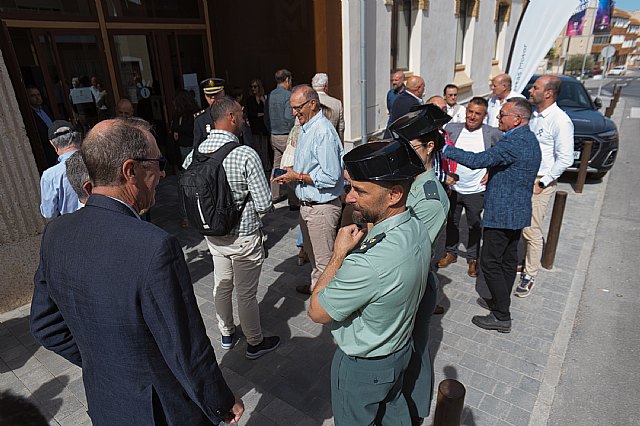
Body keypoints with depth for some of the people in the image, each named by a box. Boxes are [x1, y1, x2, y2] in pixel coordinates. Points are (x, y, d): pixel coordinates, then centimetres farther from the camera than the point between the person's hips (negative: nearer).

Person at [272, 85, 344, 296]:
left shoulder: (323, 132, -22)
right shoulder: (305, 128, 11)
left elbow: (331, 176, -26)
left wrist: (298, 177, -18)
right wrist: (291, 173, 3)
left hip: (321, 207, -10)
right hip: (306, 204, 10)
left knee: (324, 259, 5)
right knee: (311, 252, 25)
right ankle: (316, 286, 44)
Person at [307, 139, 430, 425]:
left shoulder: (368, 263, -42)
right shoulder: (417, 229, -15)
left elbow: (317, 312, -26)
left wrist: (338, 255, -23)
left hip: (363, 367, -7)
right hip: (401, 348, 7)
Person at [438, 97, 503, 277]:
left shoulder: (492, 134, -9)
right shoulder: (451, 128, -4)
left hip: (476, 191, -2)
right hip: (453, 188, 2)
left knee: (474, 226, 12)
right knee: (452, 223, 17)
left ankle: (472, 259, 31)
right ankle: (451, 253, 37)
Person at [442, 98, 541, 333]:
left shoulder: (515, 142, -23)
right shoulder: (528, 138, 11)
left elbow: (478, 160, -29)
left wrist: (446, 149, -24)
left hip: (502, 213, -10)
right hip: (516, 211, 11)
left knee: (490, 263, -2)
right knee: (508, 259, 19)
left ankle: (502, 317, 8)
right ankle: (501, 302, 35)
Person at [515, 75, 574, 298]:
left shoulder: (560, 121, -14)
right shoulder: (533, 115, 9)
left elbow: (565, 159, -15)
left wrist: (542, 183, -15)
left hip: (539, 182, -7)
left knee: (531, 231, -2)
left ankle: (529, 276, 12)